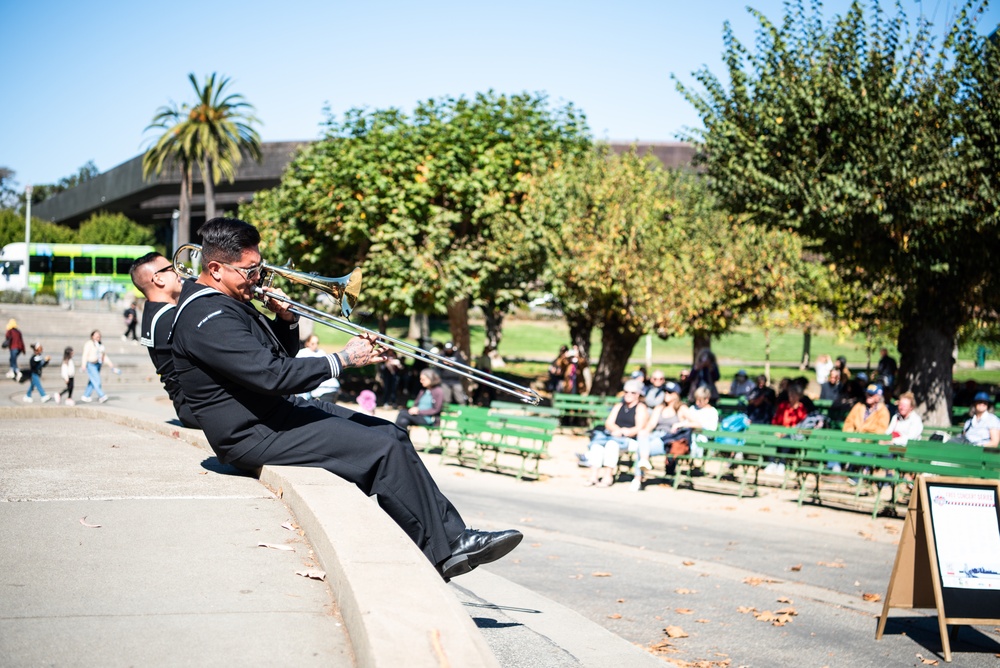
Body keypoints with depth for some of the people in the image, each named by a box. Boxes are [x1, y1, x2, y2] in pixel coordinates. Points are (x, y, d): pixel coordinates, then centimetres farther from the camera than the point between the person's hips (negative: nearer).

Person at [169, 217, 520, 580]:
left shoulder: (228, 302, 13)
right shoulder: (206, 319, -20)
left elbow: (280, 356, 22)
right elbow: (272, 375, -28)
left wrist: (286, 319, 1)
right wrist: (343, 359, -21)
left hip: (277, 411, 11)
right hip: (254, 435, -11)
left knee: (391, 435, 4)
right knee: (384, 450, -17)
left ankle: (453, 537, 3)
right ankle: (442, 552, -8)